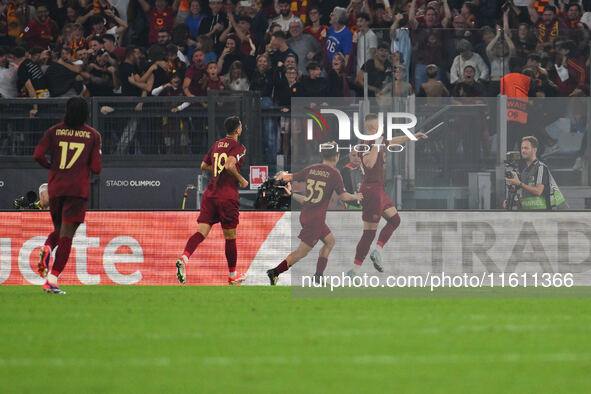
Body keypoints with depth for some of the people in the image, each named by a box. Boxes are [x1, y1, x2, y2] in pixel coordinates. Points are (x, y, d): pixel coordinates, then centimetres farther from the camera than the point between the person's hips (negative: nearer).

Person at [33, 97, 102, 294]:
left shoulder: (54, 131, 5)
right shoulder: (93, 135, 2)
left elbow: (38, 155, -6)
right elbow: (96, 167, -2)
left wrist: (50, 166, 14)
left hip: (55, 188, 2)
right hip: (78, 189, -2)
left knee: (59, 229, 22)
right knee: (66, 235, -5)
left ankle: (46, 247, -11)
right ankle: (52, 280, -15)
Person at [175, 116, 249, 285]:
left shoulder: (216, 144, 15)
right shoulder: (238, 147, -6)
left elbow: (204, 165, 22)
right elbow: (230, 165, -22)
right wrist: (241, 180, -8)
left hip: (210, 193, 5)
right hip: (227, 195, -5)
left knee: (201, 231, -5)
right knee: (230, 237, 8)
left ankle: (184, 258, -31)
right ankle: (232, 275, 20)